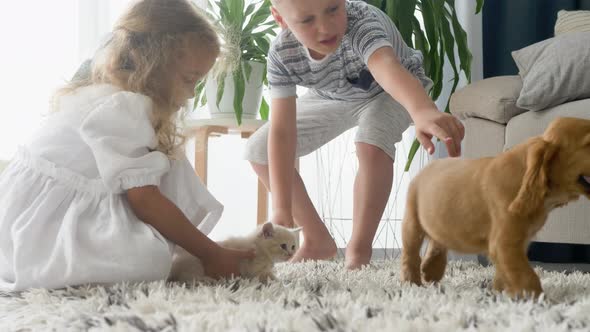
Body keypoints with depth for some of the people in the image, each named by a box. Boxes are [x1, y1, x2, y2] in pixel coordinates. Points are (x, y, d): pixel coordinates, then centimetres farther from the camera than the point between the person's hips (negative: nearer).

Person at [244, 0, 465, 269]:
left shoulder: (361, 23, -44)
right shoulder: (282, 54, -31)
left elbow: (387, 66, -65)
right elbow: (281, 131, -33)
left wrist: (424, 111, -86)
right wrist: (282, 210, -40)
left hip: (392, 92, -4)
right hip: (334, 96, 5)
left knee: (371, 142, -36)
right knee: (259, 150, -2)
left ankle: (359, 249, -20)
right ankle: (318, 241, 10)